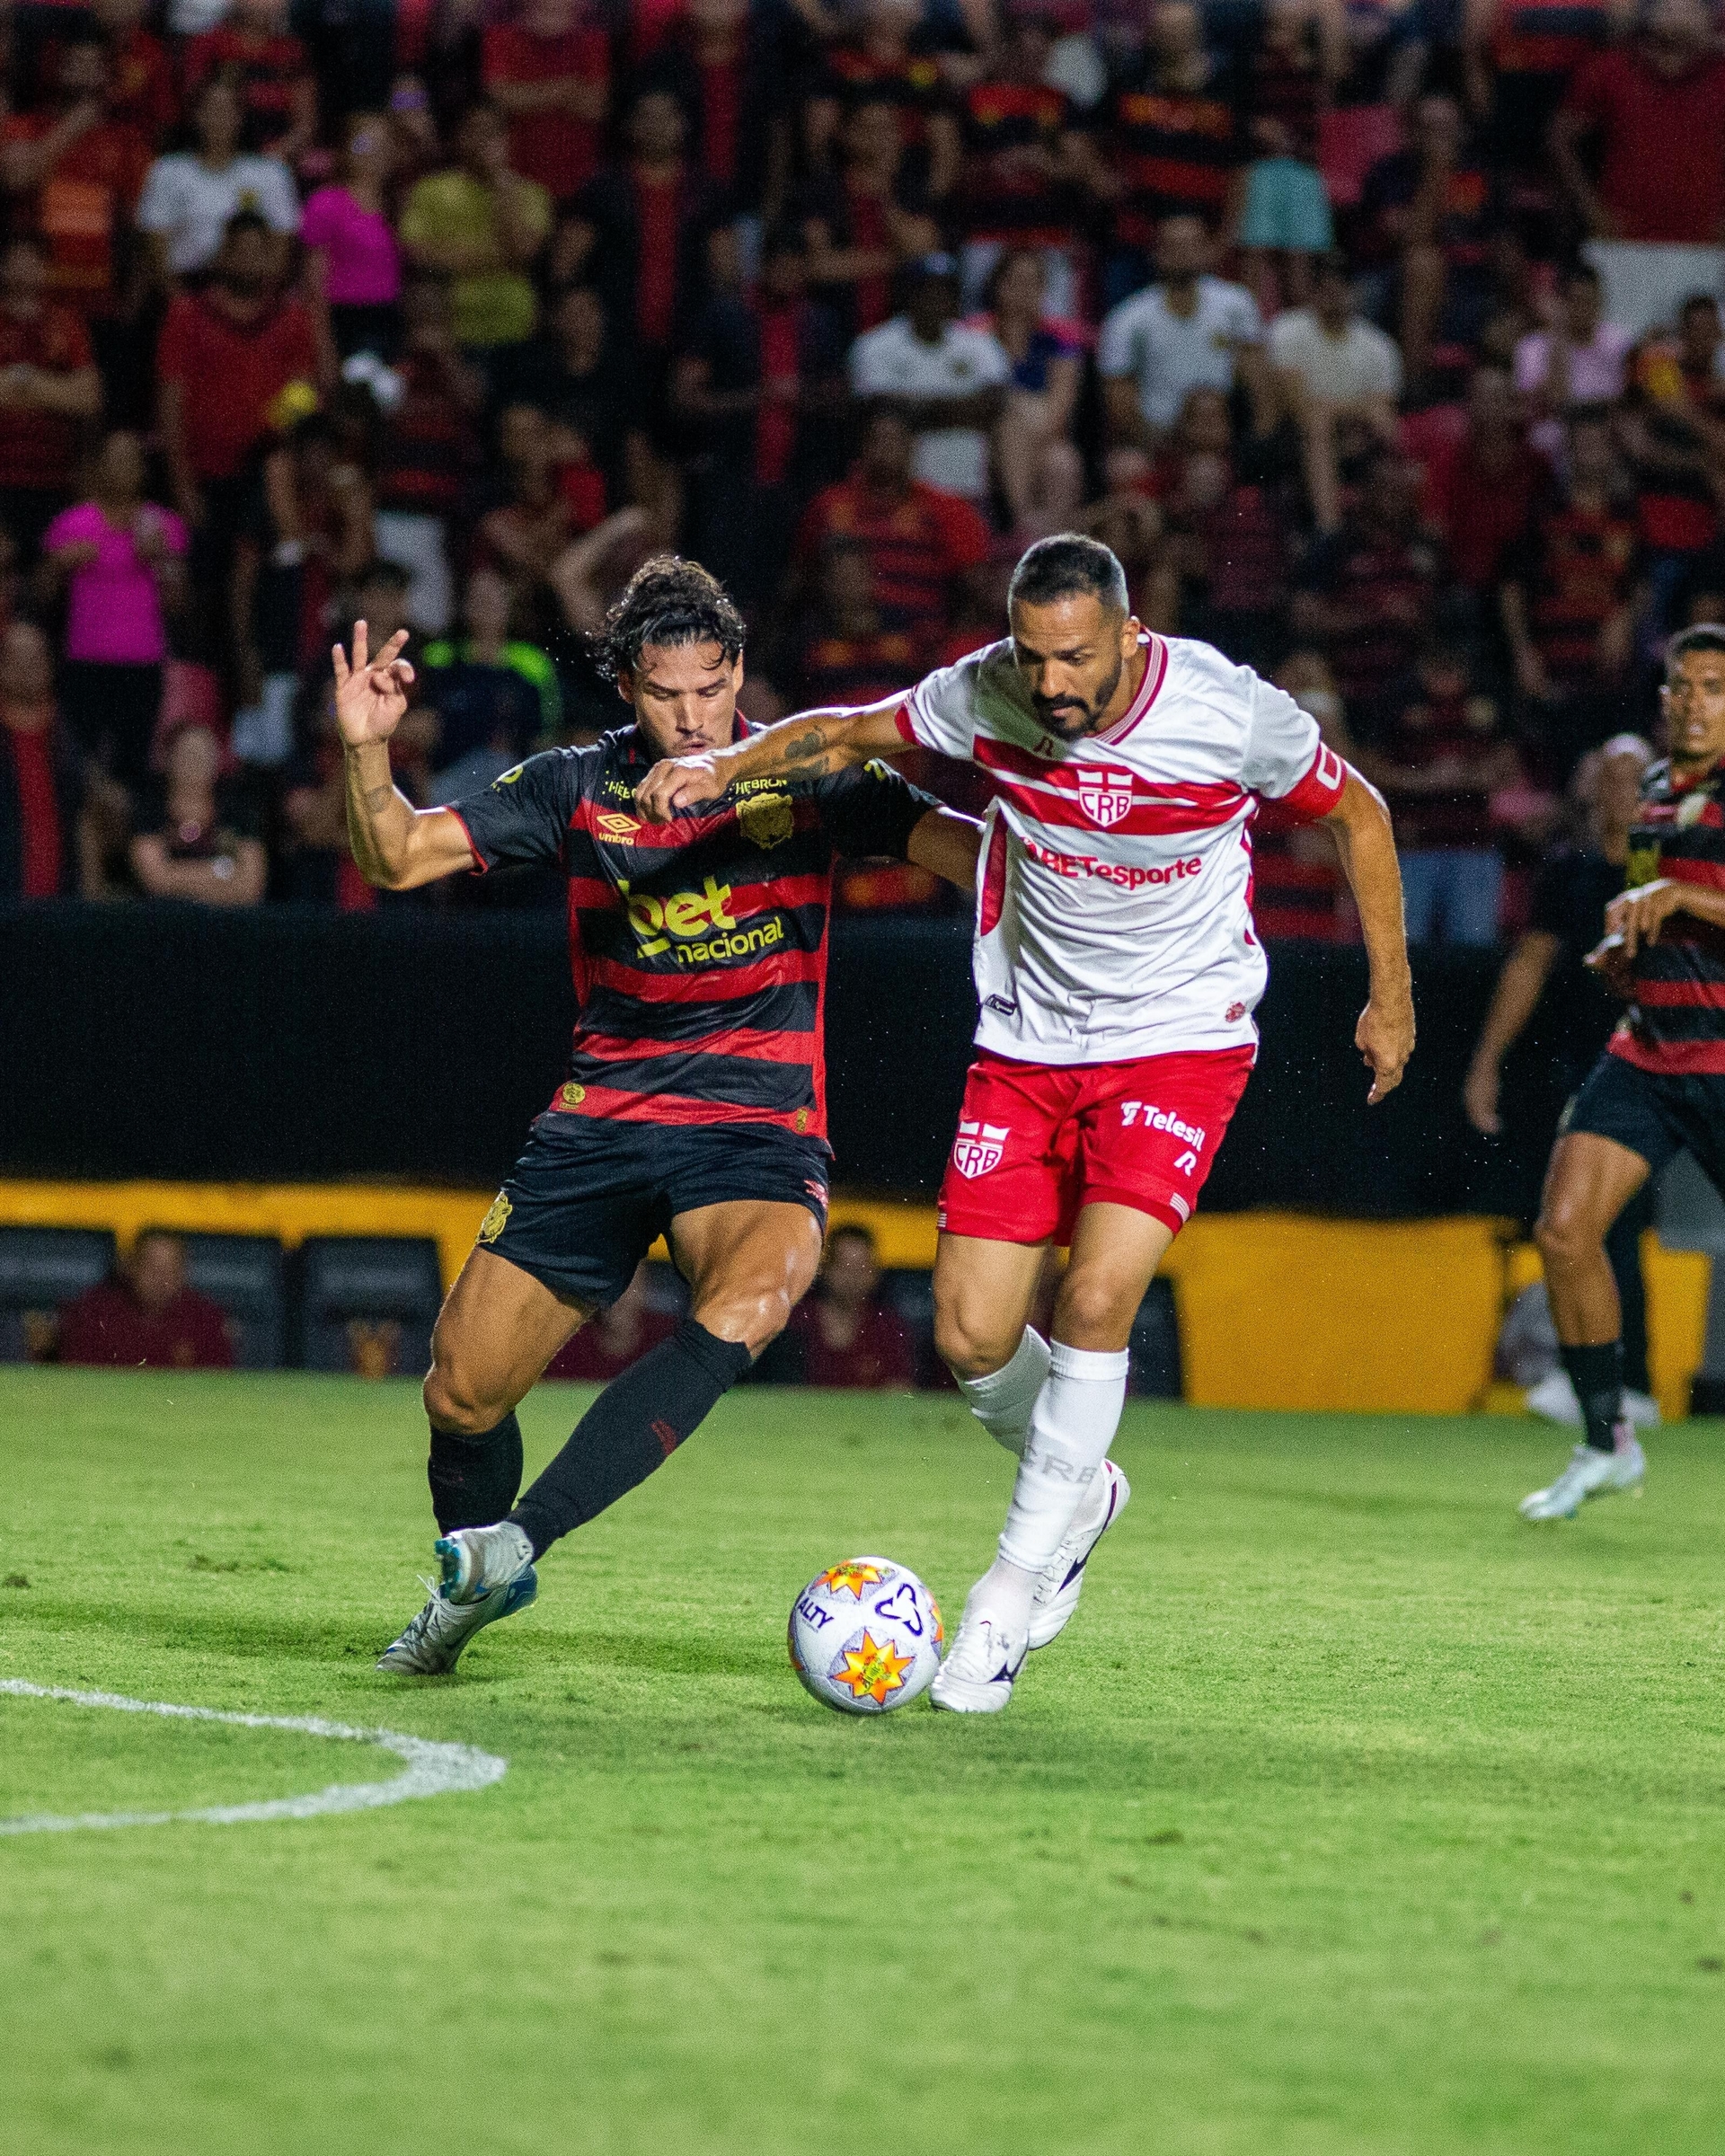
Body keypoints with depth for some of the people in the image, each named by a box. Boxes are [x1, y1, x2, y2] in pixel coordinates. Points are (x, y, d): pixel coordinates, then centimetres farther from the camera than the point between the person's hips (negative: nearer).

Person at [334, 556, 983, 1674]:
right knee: (463, 1391, 0)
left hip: (759, 1128, -2)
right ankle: (472, 1581, 32)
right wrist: (367, 752, -20)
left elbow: (978, 852, -10)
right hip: (600, 1119, 2)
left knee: (748, 1303, -35)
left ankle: (516, 1541, -34)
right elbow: (399, 857, -1)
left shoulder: (806, 778, -4)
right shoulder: (580, 787, 1)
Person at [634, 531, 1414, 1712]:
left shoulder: (1229, 713, -18)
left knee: (1096, 1299, -22)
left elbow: (1357, 812, 0)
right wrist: (729, 762, -12)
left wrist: (1391, 995, 3)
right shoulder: (985, 696, -12)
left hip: (1181, 1043, -3)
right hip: (1027, 1045, 3)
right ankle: (1081, 1492, 29)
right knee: (972, 1338, -4)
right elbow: (854, 733, 6)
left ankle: (1013, 1591, -8)